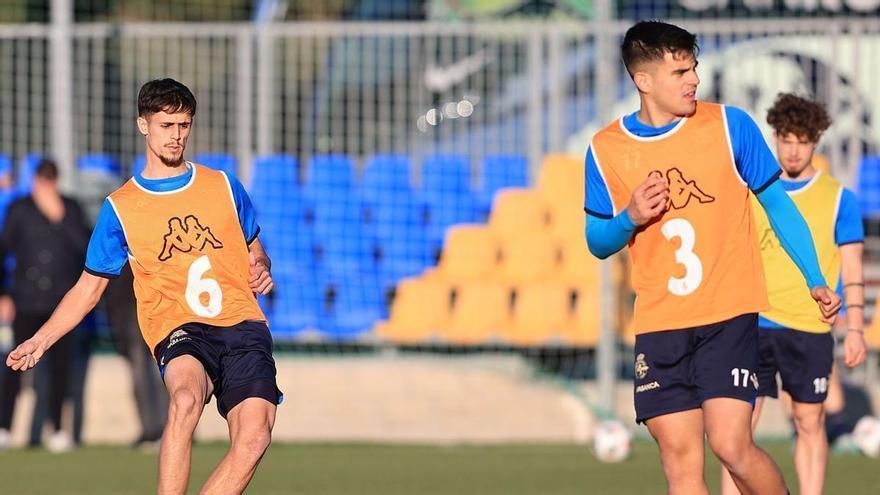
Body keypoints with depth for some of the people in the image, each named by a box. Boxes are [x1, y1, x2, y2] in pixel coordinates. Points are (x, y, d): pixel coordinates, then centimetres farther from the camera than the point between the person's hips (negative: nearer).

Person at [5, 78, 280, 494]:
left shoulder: (223, 187, 15)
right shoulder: (119, 209, 10)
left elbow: (253, 248, 29)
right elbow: (89, 288, 16)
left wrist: (261, 270, 5)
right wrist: (40, 340, 5)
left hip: (242, 324, 2)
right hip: (179, 329, -2)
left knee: (253, 438, -20)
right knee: (185, 397, -37)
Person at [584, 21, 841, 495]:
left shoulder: (729, 125, -2)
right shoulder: (605, 149, 3)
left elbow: (777, 203, 6)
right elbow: (598, 242, 13)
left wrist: (816, 280, -1)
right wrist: (630, 219, -9)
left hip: (728, 314, -2)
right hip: (658, 325, 2)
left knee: (732, 445, -15)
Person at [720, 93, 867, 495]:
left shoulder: (837, 198, 4)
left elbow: (852, 270, 3)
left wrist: (855, 330, -5)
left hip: (810, 329, -1)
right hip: (754, 326, 1)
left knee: (809, 423, 5)